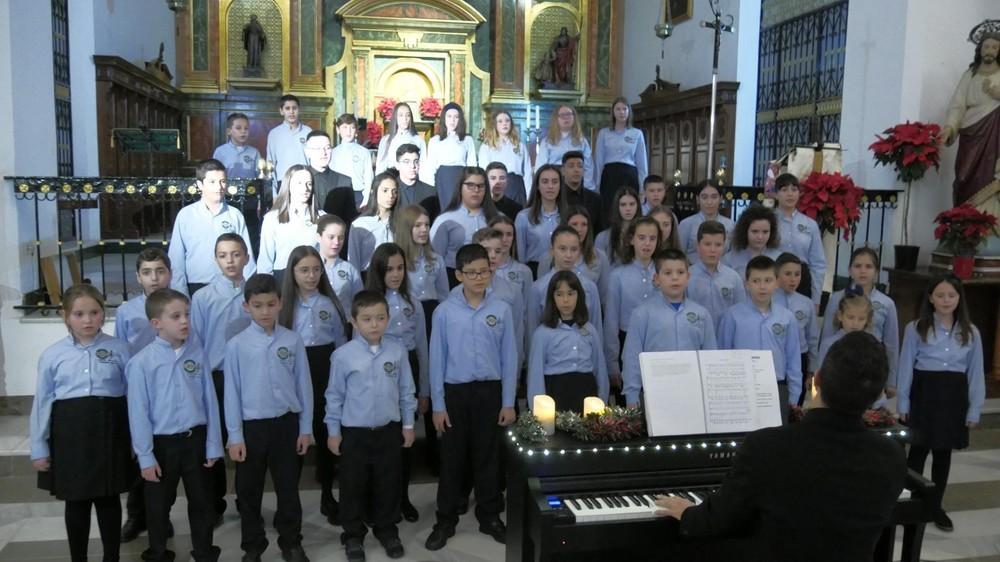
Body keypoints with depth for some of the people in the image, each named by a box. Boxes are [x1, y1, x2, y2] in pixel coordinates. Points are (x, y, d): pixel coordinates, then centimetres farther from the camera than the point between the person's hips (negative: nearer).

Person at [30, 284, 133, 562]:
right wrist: (39, 448, 4)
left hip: (109, 430, -1)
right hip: (70, 432, 1)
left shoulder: (119, 348, -1)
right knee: (76, 502, 12)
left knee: (108, 499, 11)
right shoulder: (52, 355, 0)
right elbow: (42, 402, 4)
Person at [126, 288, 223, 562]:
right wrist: (145, 456, -7)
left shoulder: (198, 353, -5)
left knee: (202, 501, 16)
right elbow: (138, 412, -9)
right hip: (162, 444, -2)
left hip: (195, 439, 2)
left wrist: (213, 445, 1)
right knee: (158, 506, 17)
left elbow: (210, 401, -1)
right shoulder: (142, 362, -13)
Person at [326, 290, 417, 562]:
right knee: (353, 486, 11)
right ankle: (353, 535, 29)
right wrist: (333, 431, 1)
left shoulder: (398, 351, -6)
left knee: (388, 484, 15)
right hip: (354, 432, -2)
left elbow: (406, 390, 4)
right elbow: (335, 395, -3)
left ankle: (387, 530, 34)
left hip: (389, 430, 2)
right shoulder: (342, 355, -11)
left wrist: (408, 424, 7)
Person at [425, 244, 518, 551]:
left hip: (490, 391, 1)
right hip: (455, 391, 0)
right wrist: (438, 404, -2)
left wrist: (508, 402, 0)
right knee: (452, 458, 9)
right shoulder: (444, 311, -5)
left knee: (488, 456, 12)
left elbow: (509, 358, 1)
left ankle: (490, 516, 28)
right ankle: (446, 520, 22)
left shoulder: (501, 310, -2)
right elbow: (437, 360, -1)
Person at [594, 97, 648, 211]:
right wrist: (597, 184, 2)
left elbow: (642, 162, 9)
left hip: (629, 175, 0)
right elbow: (598, 160, 7)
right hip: (609, 175, 0)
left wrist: (644, 186, 4)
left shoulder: (637, 134, 9)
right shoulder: (603, 133, 9)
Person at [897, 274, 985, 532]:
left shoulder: (971, 332, 3)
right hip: (925, 393, -2)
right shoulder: (916, 329, -4)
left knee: (943, 454, 14)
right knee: (919, 451, 5)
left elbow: (975, 373, 5)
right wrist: (903, 404, -4)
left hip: (954, 396, 3)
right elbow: (906, 368, -2)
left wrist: (974, 410, 2)